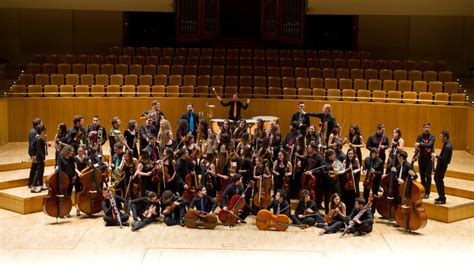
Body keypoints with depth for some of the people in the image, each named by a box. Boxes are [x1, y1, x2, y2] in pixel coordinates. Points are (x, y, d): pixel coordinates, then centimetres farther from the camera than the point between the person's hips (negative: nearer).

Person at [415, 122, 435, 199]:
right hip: (421, 158, 2)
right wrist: (425, 148, -24)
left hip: (429, 159, -2)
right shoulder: (420, 136, 3)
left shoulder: (432, 137, -2)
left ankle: (427, 193, 0)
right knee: (422, 176, 8)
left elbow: (429, 145, -21)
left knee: (428, 176, -4)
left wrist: (420, 145, -23)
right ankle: (422, 191, 18)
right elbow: (417, 146, -10)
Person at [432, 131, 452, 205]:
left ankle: (442, 199, 9)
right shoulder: (447, 144, 7)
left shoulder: (447, 146, -24)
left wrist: (436, 156, -16)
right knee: (436, 178, 20)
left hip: (442, 165, -10)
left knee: (439, 181, -2)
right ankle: (441, 196, 31)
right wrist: (438, 158, 7)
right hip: (441, 164, 10)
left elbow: (444, 158, -27)